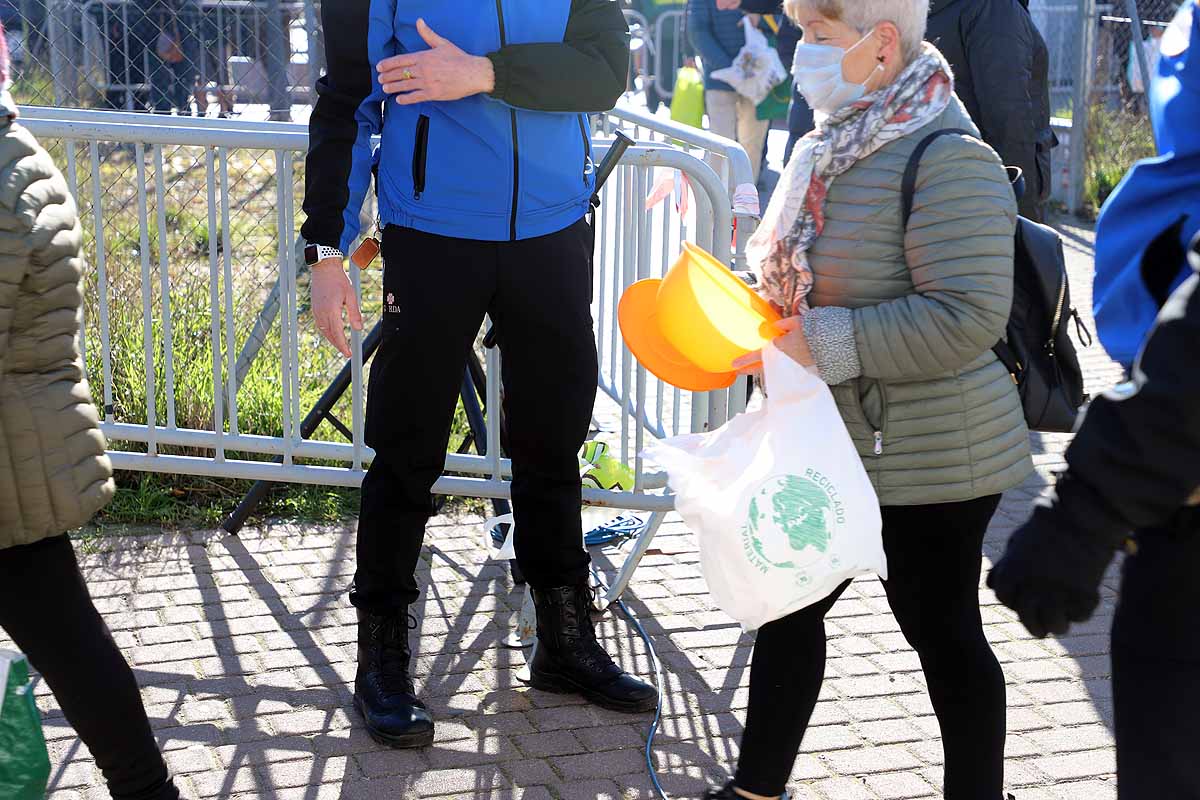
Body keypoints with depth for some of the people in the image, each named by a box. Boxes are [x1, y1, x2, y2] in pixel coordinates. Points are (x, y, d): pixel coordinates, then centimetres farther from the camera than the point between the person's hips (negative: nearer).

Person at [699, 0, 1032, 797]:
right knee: (788, 606, 16)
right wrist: (764, 287, 1)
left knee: (942, 631, 6)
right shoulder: (826, 148, 7)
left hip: (928, 461, -9)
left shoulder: (950, 162, -20)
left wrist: (822, 342, -25)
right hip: (830, 447, 9)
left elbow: (966, 319, -27)